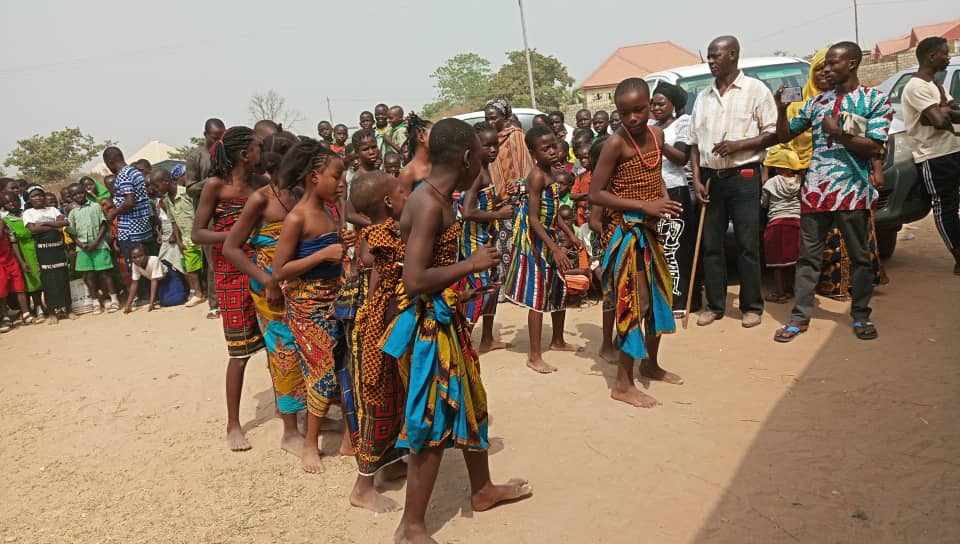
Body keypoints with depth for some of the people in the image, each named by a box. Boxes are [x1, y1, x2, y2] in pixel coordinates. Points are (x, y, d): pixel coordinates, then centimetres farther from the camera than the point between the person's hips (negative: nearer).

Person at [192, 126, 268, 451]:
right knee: (240, 352, 1)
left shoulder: (261, 183, 4)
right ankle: (233, 425, 16)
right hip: (232, 275, -4)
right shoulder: (216, 185, -8)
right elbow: (197, 234, -10)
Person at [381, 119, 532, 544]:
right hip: (429, 325, -10)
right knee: (431, 422, 1)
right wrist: (471, 263, -19)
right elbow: (414, 280, -28)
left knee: (469, 403, 23)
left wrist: (462, 293, 24)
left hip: (444, 320, 10)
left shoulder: (434, 199, 8)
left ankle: (482, 490, 43)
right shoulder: (430, 204, -22)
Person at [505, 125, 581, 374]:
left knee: (560, 290, 19)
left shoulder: (549, 174, 9)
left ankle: (558, 341, 38)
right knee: (538, 297, -5)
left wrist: (571, 235, 14)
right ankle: (534, 356, 4)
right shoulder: (537, 177, -19)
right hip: (534, 241, -9)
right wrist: (555, 249, -27)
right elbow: (533, 219, -24)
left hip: (548, 238, 10)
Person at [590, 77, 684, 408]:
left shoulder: (657, 134, 5)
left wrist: (664, 198, -1)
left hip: (651, 229, 8)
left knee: (660, 294, 17)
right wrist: (644, 205, -23)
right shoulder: (616, 143, -16)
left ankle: (651, 364, 37)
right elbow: (595, 194, -18)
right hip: (627, 230, -8)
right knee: (634, 302, -6)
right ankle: (623, 384, 4)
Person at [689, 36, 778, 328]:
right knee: (711, 244, 6)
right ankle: (715, 305, 15)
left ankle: (751, 306, 8)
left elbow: (773, 134, -3)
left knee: (747, 245, -1)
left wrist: (738, 144, -17)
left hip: (743, 176, -4)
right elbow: (695, 142, 13)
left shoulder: (756, 90, 0)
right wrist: (697, 179, 2)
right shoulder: (703, 97, 14)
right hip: (710, 177, 5)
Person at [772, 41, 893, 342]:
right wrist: (781, 110, -1)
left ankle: (861, 316, 20)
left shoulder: (876, 99, 2)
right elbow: (785, 135, 15)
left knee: (859, 256, 7)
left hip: (852, 190, -3)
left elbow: (874, 148, -7)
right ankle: (800, 317, 8)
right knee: (809, 255, 4)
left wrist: (838, 133, -15)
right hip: (815, 189, 3)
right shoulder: (817, 102, 13)